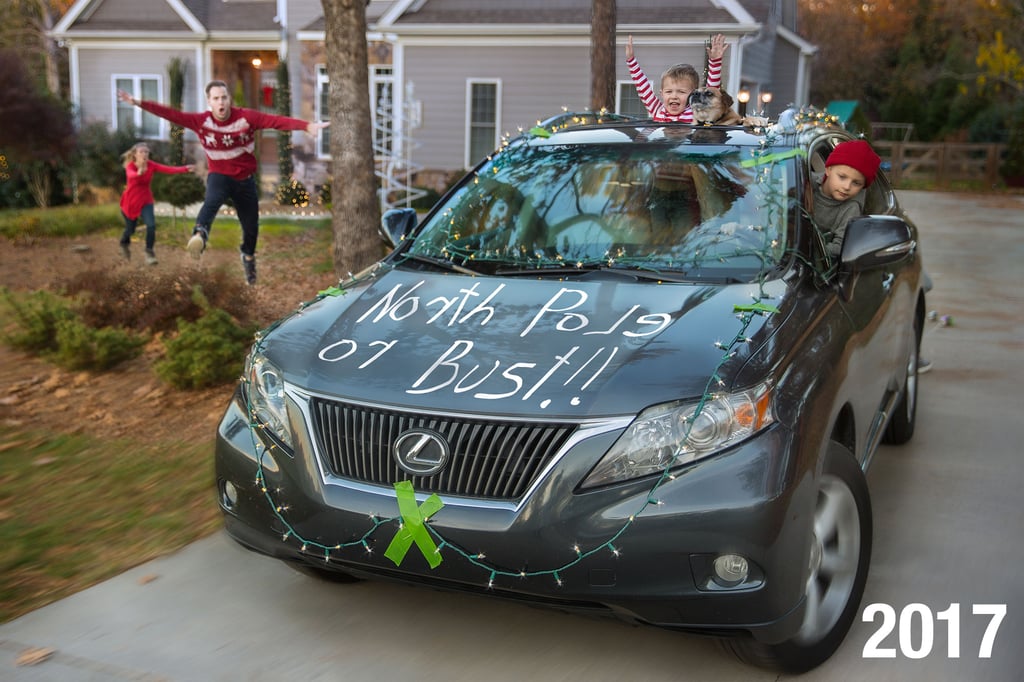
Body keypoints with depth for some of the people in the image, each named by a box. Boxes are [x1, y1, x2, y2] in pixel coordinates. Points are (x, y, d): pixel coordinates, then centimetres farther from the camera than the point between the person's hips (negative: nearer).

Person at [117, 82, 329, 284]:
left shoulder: (247, 117, -17)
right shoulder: (201, 121, -13)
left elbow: (279, 121, -28)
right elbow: (170, 114, -17)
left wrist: (306, 125, -41)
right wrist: (139, 103, -25)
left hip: (245, 179, 1)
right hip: (219, 176, -1)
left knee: (251, 227, 11)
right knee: (212, 201, -36)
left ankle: (248, 255, 42)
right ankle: (200, 234, -64)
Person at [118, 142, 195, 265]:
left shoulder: (151, 165, -13)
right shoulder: (130, 166, -22)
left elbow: (169, 169, -26)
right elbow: (131, 175, -46)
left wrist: (185, 169, -43)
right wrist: (139, 173, -71)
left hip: (146, 201, 2)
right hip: (130, 202, -2)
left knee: (151, 225, -21)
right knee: (130, 229, 14)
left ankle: (149, 253, -4)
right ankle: (124, 244, 50)